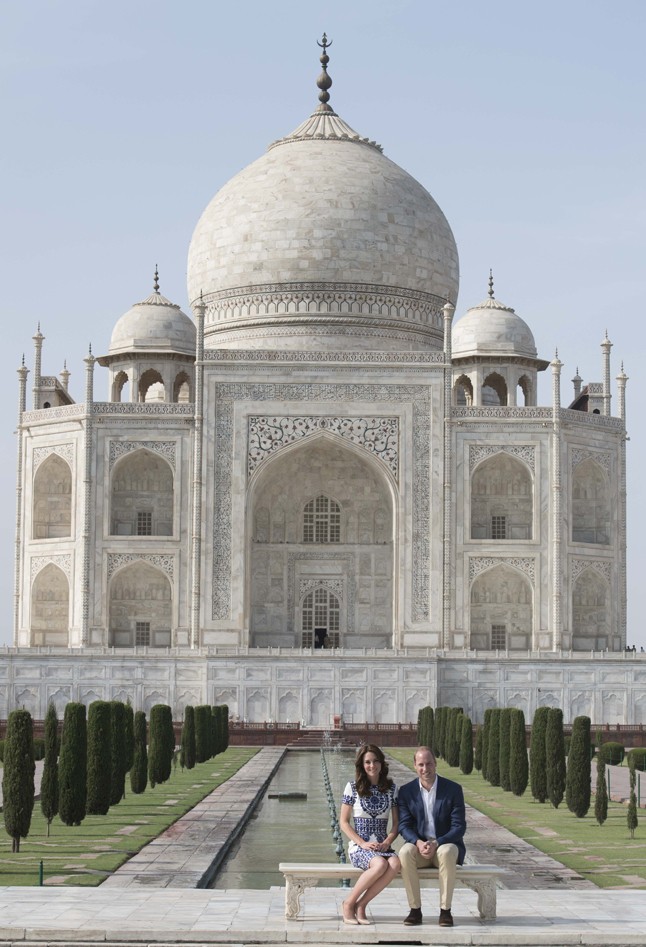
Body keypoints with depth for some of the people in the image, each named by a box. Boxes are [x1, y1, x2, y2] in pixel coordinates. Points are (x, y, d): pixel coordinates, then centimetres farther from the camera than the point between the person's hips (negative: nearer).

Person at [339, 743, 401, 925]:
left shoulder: (391, 788, 10)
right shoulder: (353, 787, 2)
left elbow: (396, 823, 12)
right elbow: (344, 823, 2)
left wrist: (387, 842, -8)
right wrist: (363, 843, -12)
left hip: (383, 846, 3)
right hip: (359, 847, -3)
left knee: (395, 864, -33)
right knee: (380, 864, -36)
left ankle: (361, 905, -19)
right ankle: (349, 903, -16)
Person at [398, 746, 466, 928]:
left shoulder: (453, 789, -4)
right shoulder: (406, 791, 2)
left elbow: (459, 826, -7)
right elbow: (404, 825, -1)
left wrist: (436, 843, -22)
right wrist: (419, 843, -22)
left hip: (445, 844, -1)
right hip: (419, 845, 2)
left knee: (447, 853, -37)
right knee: (405, 852, -32)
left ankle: (445, 910, -28)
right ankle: (415, 909, -26)